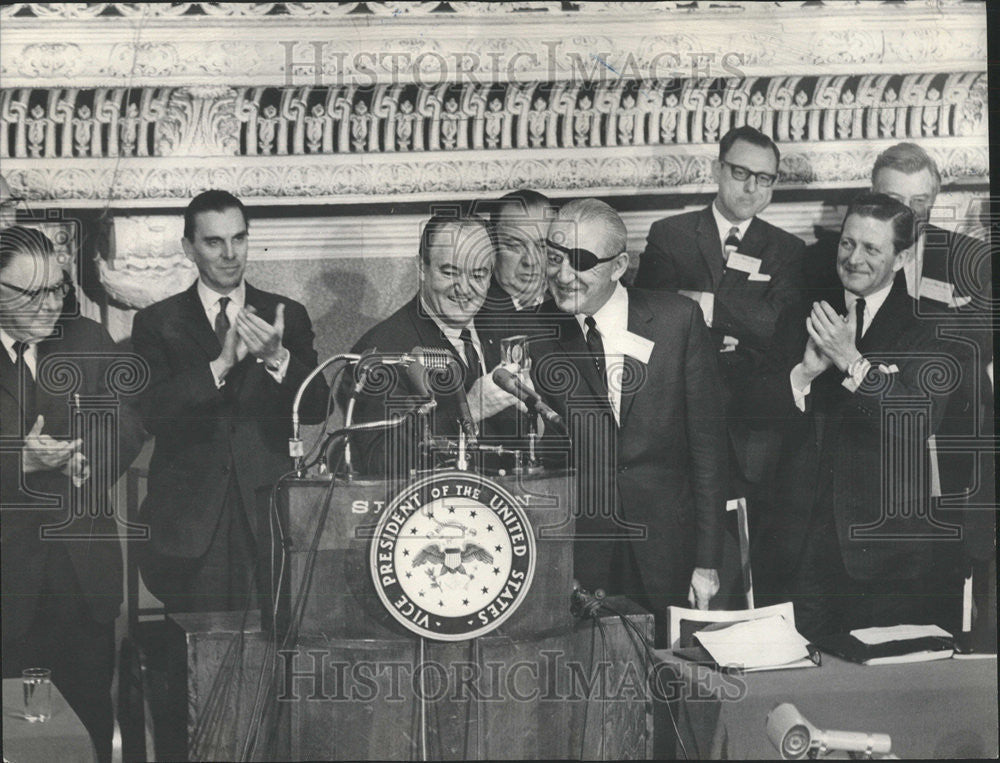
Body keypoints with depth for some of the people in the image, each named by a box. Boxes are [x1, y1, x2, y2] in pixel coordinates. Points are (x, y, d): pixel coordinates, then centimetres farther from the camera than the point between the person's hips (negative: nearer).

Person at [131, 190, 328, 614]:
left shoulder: (287, 317, 9)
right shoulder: (157, 323, 6)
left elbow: (315, 409, -1)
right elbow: (152, 414, -8)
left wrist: (277, 359, -20)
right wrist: (221, 364, -20)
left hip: (271, 516, 1)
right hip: (190, 525, -1)